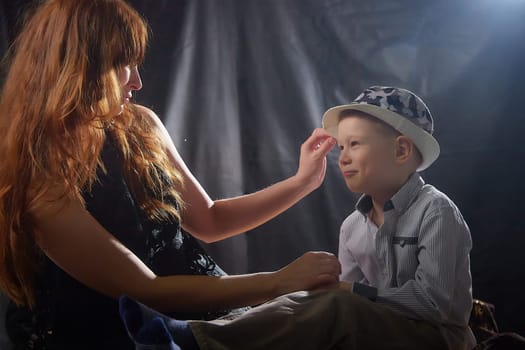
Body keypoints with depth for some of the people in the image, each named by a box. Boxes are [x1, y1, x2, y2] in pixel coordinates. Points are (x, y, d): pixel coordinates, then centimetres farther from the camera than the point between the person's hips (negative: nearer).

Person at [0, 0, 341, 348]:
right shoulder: (41, 185, -20)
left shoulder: (139, 125, 1)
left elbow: (207, 220, 14)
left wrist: (302, 182, 7)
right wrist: (280, 282, -19)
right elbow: (145, 291, -20)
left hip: (201, 313, 7)